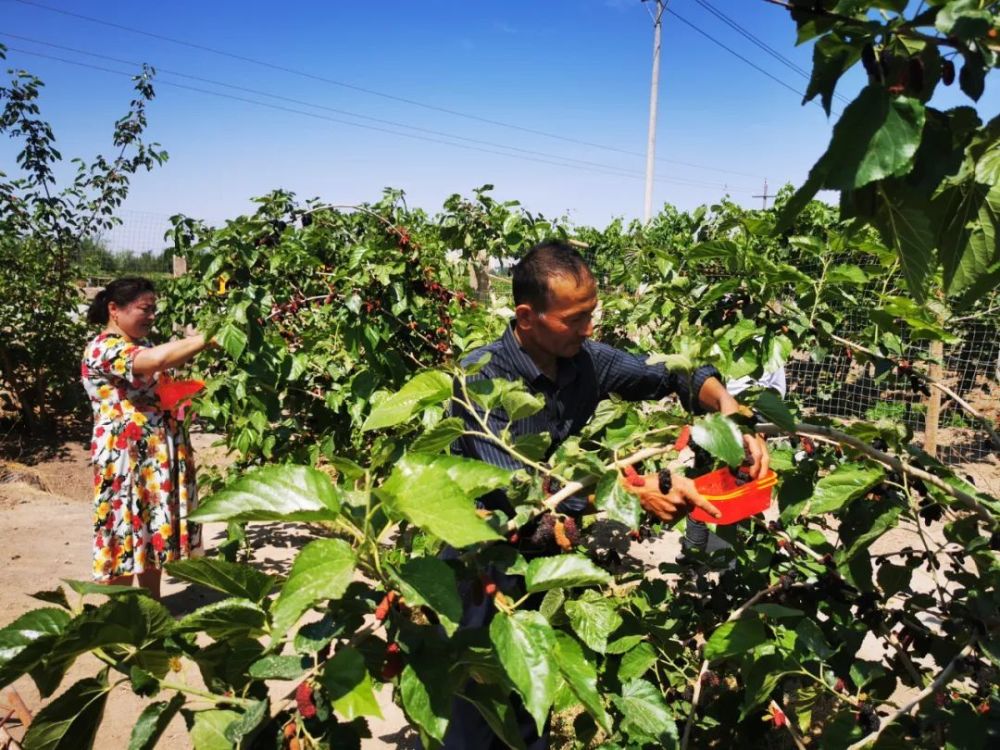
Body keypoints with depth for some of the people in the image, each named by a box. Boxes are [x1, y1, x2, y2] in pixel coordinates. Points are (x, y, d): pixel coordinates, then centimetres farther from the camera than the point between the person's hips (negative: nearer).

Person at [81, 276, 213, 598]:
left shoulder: (144, 344, 15)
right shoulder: (102, 349, -15)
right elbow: (156, 360, -34)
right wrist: (208, 337, -32)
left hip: (160, 457, 9)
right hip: (126, 460, -9)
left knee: (155, 532, 15)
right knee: (126, 536, 1)